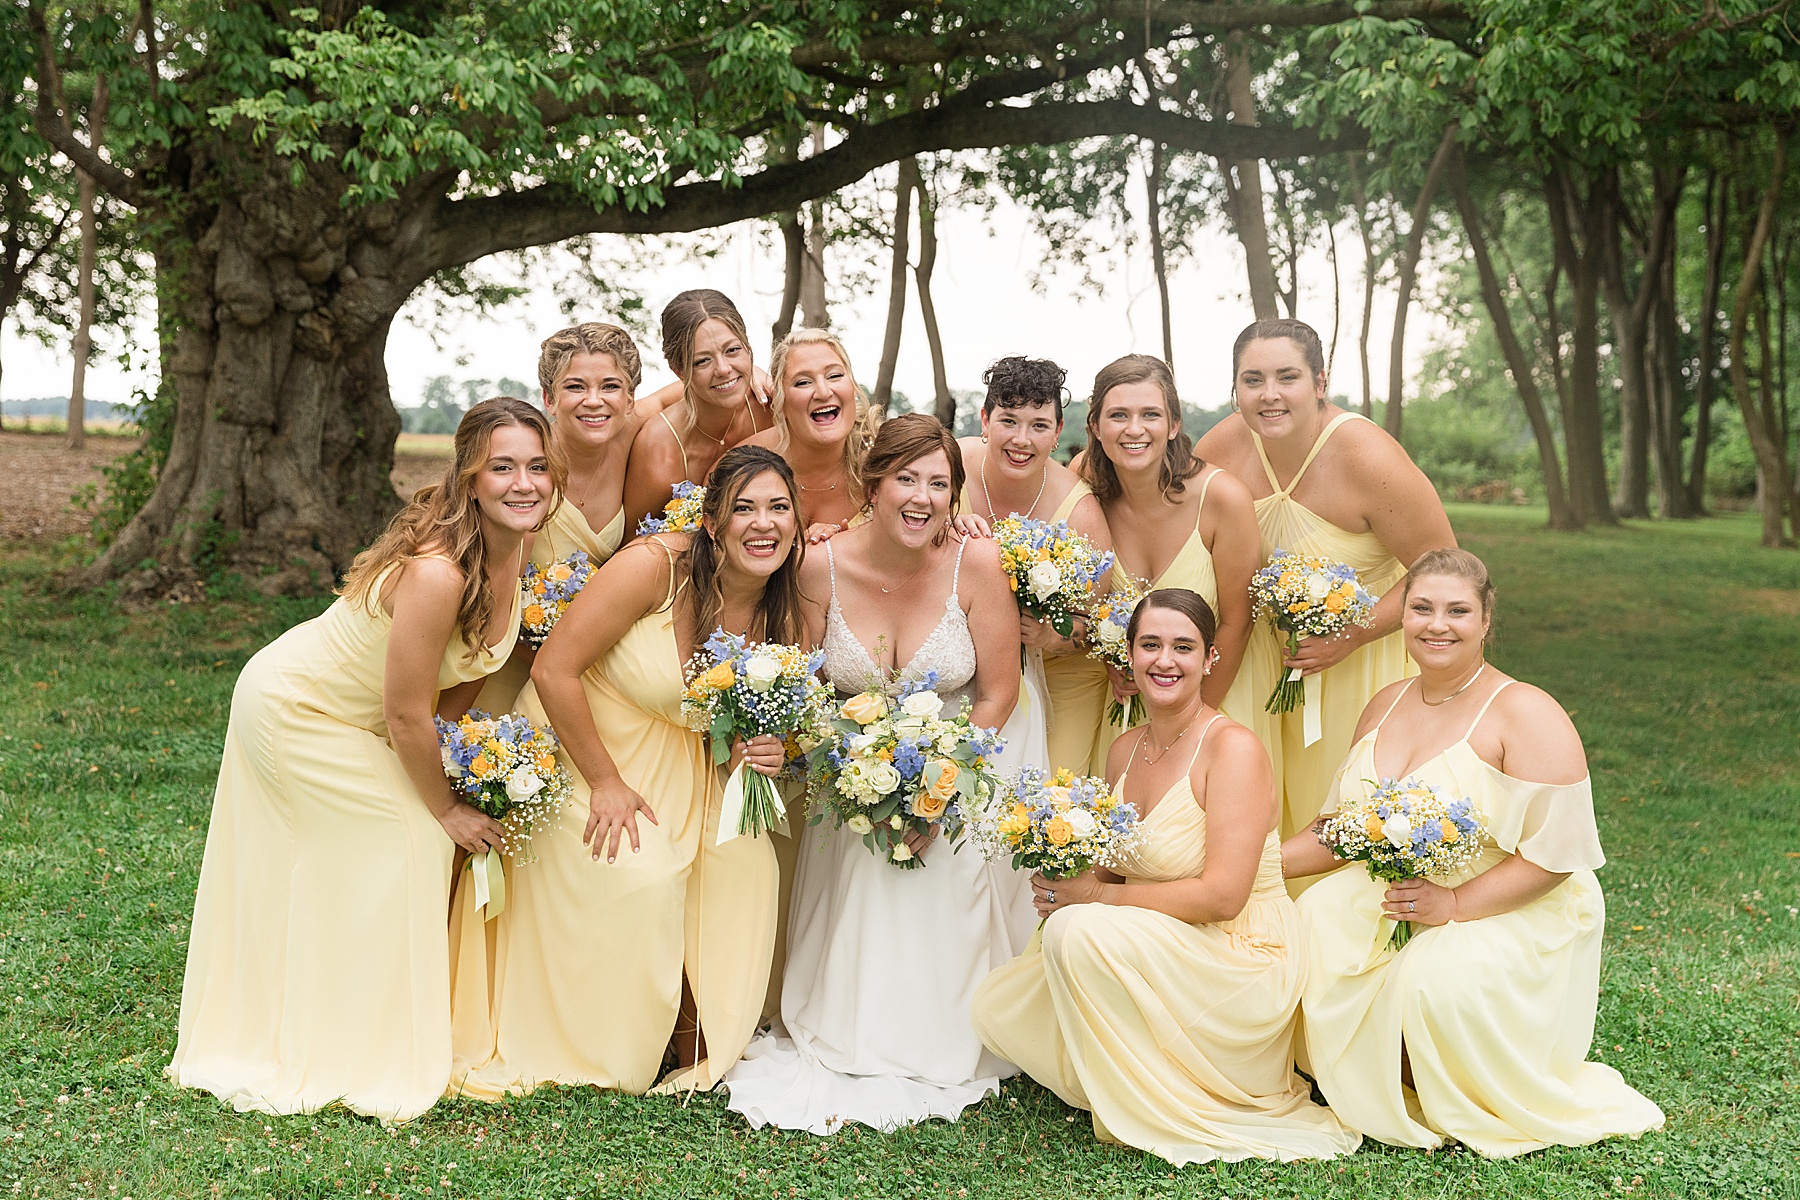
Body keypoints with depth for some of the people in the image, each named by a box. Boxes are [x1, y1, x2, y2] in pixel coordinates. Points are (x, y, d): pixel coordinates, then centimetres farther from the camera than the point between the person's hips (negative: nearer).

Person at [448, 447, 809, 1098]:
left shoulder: (787, 618, -9)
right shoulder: (654, 566, -27)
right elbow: (553, 669, -25)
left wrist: (761, 752, -17)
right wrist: (606, 782, -21)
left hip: (679, 761, 6)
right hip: (581, 737, -5)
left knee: (746, 861, -11)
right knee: (638, 877, -19)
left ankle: (701, 1042, 8)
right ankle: (592, 1051, 6)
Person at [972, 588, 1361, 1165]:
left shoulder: (1233, 748, -16)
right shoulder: (1124, 750, 6)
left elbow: (1222, 896, -23)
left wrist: (1097, 896, -17)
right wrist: (1066, 883, -7)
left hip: (1239, 961, -8)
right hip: (1154, 956, 8)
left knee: (1077, 932, -29)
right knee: (998, 1007, -2)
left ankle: (1155, 1111, -9)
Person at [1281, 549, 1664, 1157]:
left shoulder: (1524, 714, -12)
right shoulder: (1386, 705, 10)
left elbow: (1556, 851, -17)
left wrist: (1455, 903, -26)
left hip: (1515, 913, -6)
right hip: (1388, 899, 6)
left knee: (1441, 977, -35)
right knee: (1313, 925, -21)